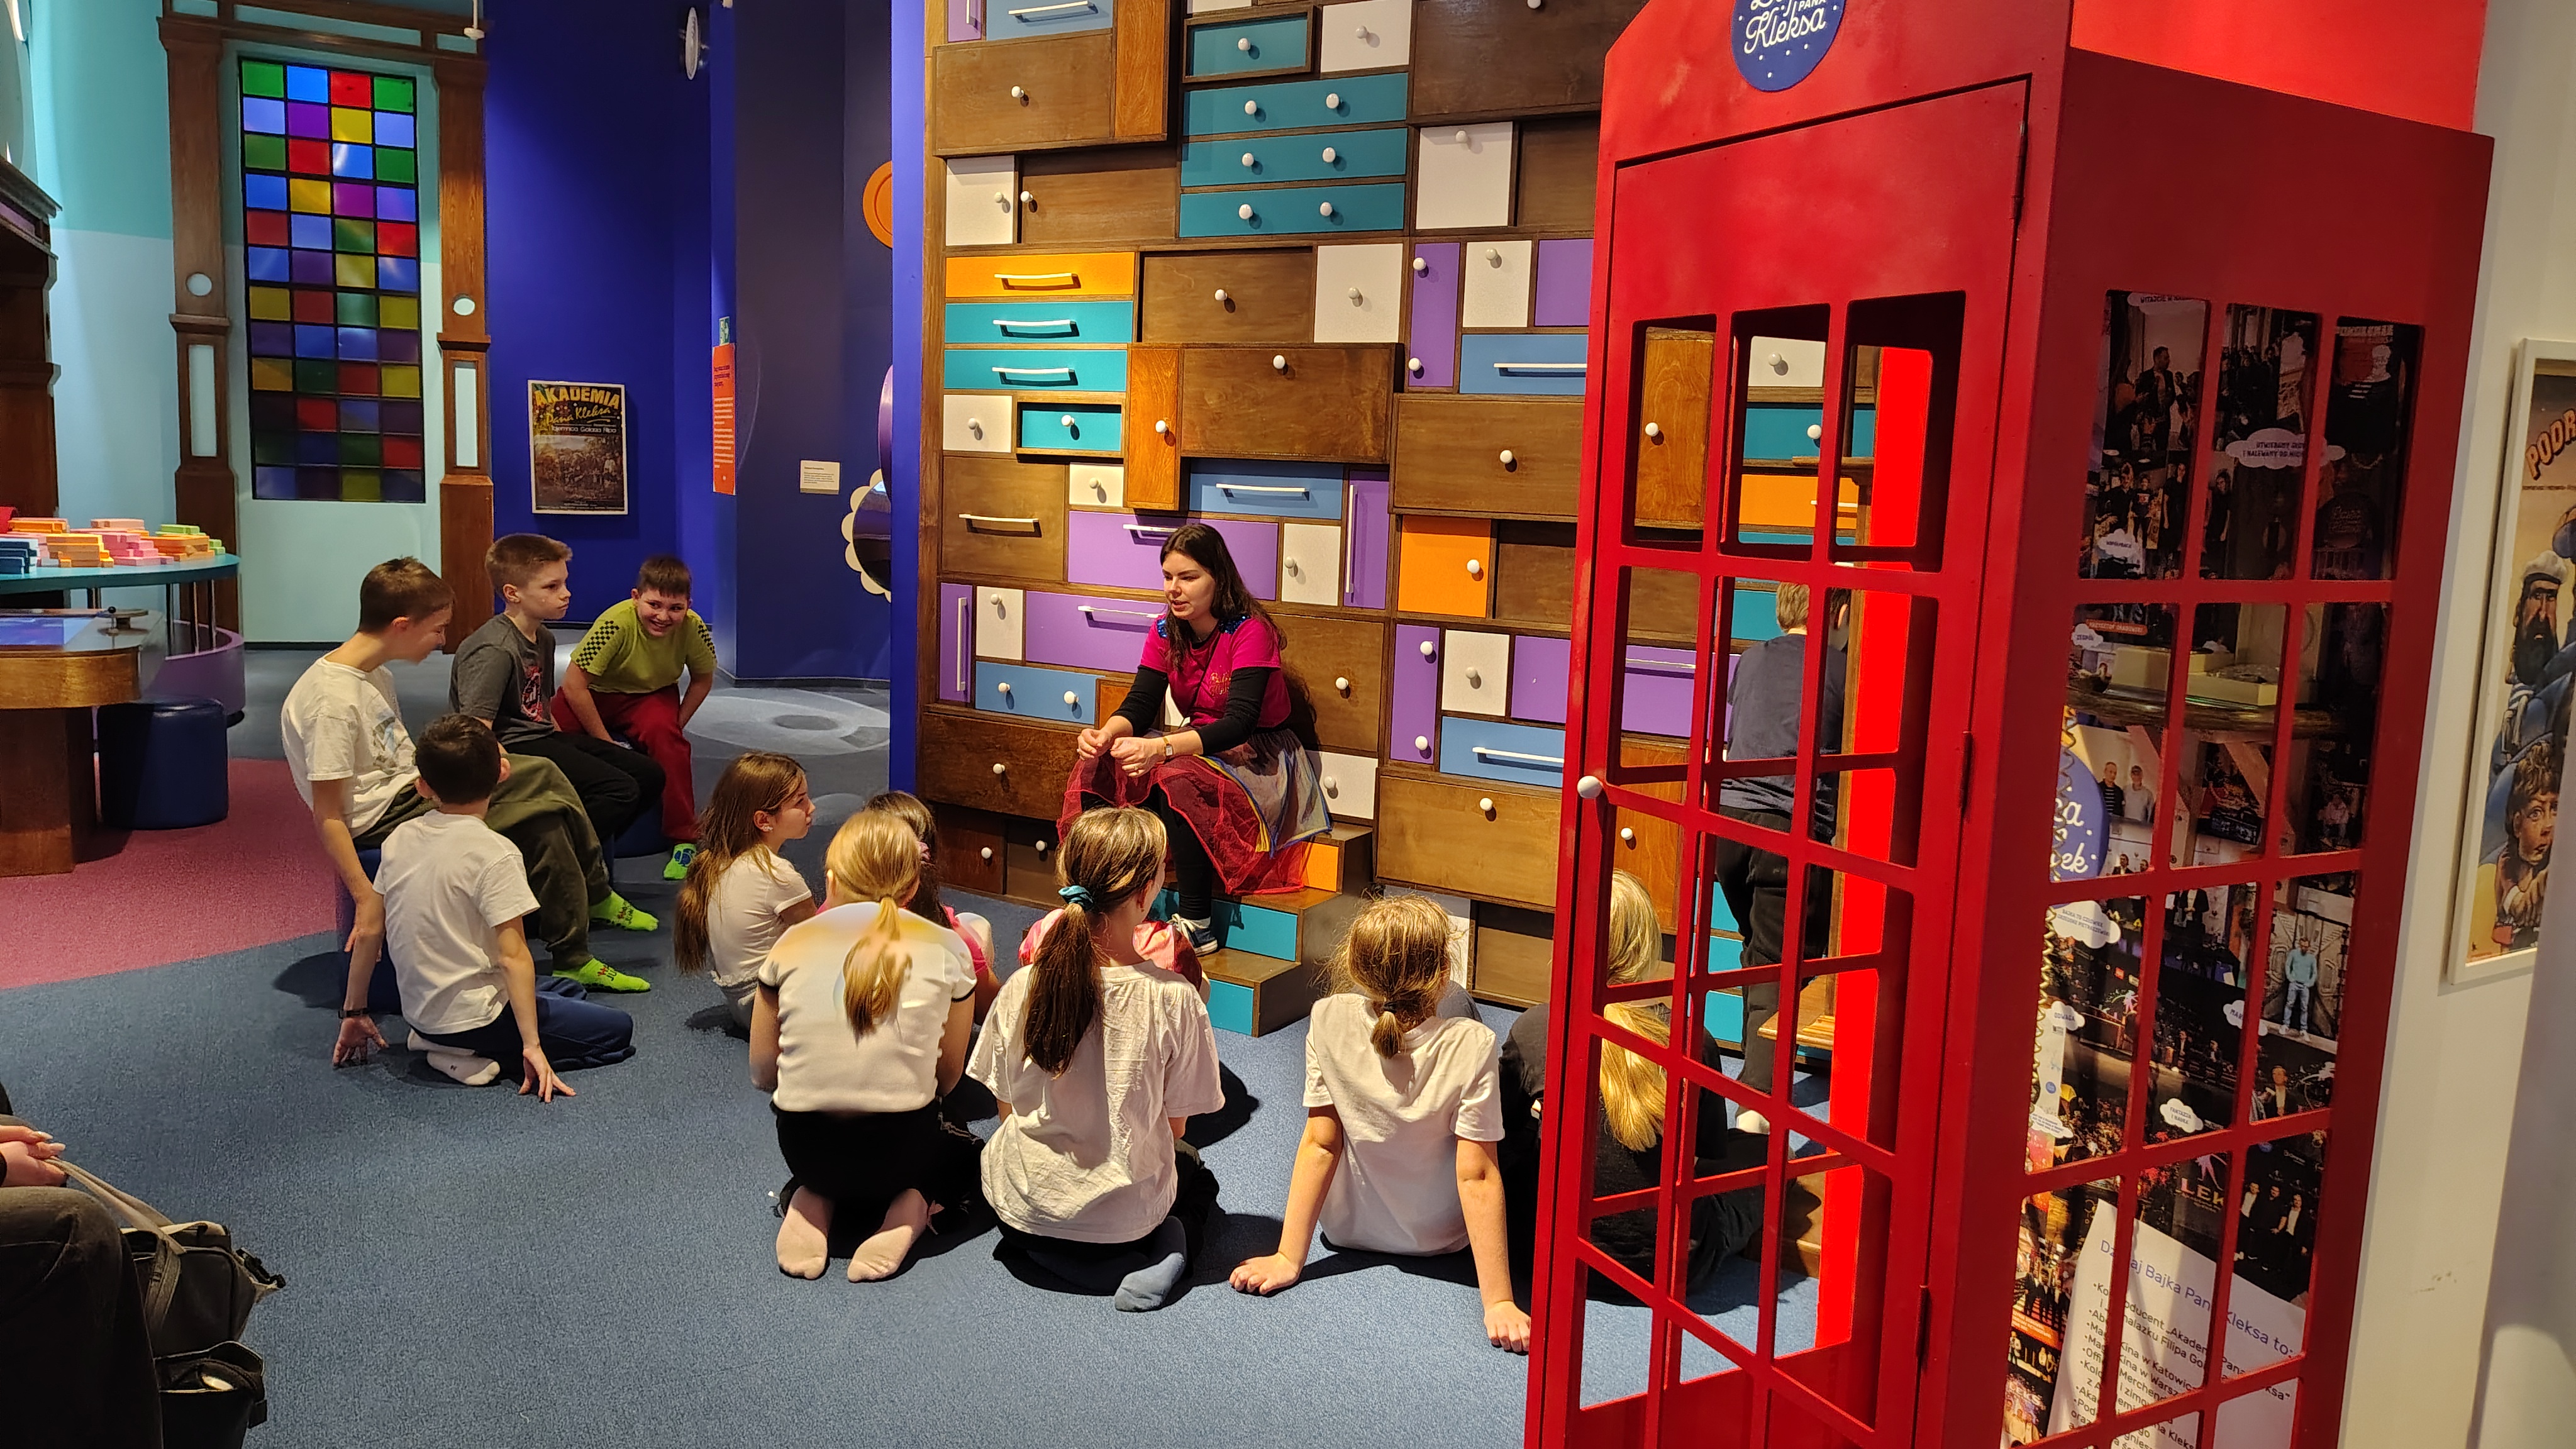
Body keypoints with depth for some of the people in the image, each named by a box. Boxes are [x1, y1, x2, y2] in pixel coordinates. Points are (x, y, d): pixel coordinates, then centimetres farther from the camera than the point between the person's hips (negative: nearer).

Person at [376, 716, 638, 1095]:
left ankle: (436, 1042, 8)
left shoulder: (399, 839, 2)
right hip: (474, 1017, -8)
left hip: (419, 1013, 8)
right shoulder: (494, 854, -19)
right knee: (618, 1030, 1)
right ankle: (474, 1055, -8)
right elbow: (513, 955, -21)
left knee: (568, 989, 27)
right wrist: (532, 1044, -19)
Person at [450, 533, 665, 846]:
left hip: (542, 738, 10)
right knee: (621, 790, -23)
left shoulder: (544, 638, 13)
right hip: (512, 748, -10)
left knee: (649, 774, 7)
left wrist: (569, 750, 14)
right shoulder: (494, 650, -18)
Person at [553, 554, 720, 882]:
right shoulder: (616, 623, -32)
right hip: (596, 694, -1)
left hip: (653, 696, 1)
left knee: (664, 735, -30)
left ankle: (684, 841, -20)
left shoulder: (693, 627, -21)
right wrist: (605, 742, -23)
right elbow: (573, 685, -27)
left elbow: (703, 678, -1)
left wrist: (675, 726, -10)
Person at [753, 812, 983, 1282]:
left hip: (804, 1148, 3)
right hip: (902, 1145, -2)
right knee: (965, 1151, 32)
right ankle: (910, 1210, 0)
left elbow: (762, 1074, 8)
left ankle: (813, 1202, 6)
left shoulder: (793, 943, 3)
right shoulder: (945, 947, 0)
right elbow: (947, 1078, 6)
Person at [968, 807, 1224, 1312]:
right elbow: (1176, 1123, -8)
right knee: (1196, 1176, 32)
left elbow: (1007, 1106, -2)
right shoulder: (1173, 999, -21)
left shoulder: (1022, 987, -15)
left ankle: (1044, 1251, 7)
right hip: (1126, 1210, -1)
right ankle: (1166, 1252, 0)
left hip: (1024, 1205, 1)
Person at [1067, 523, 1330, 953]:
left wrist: (1162, 748, -45)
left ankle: (1197, 926, -29)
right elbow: (1139, 706, -5)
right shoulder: (1165, 632, 1)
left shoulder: (1250, 630, -20)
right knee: (1101, 767, -17)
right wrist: (1105, 734, -30)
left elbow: (1238, 723, -30)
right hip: (1197, 746, 7)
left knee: (1178, 778, -36)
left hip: (1260, 754, -6)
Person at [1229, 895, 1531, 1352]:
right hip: (1441, 1240, -2)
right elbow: (1477, 1177, -27)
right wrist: (1498, 1303, -22)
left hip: (1348, 1229, 2)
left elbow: (1320, 1144, -19)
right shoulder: (1471, 1045, -29)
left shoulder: (1329, 1020, -23)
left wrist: (1289, 1258, -11)